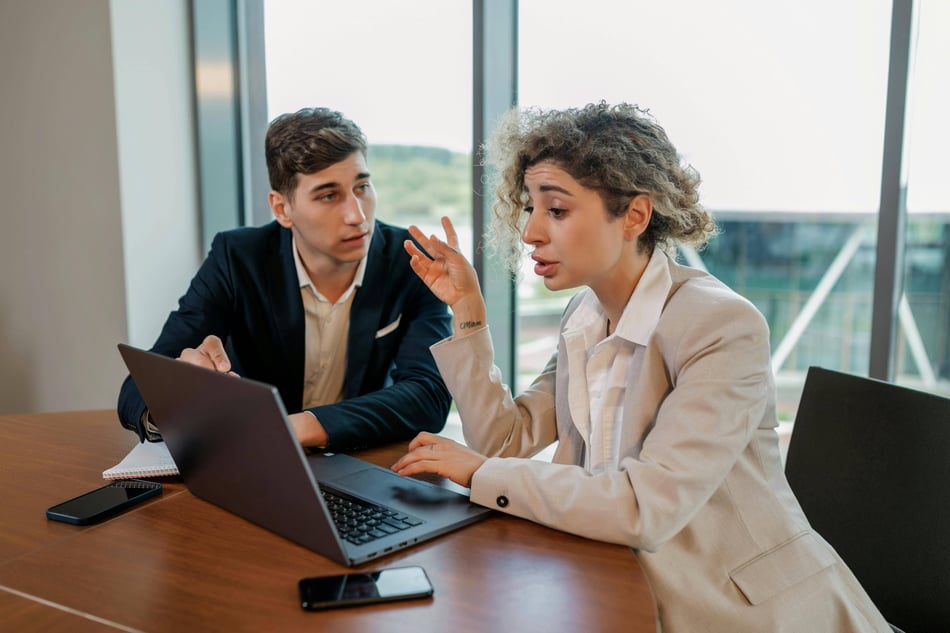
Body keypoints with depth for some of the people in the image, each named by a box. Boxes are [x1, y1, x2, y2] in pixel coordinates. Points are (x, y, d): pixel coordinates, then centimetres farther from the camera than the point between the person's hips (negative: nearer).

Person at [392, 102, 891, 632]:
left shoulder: (723, 327, -22)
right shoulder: (586, 316, 2)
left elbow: (645, 507, -28)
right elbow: (506, 439, -1)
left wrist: (481, 472, -20)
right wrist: (466, 309, -4)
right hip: (636, 589, 6)